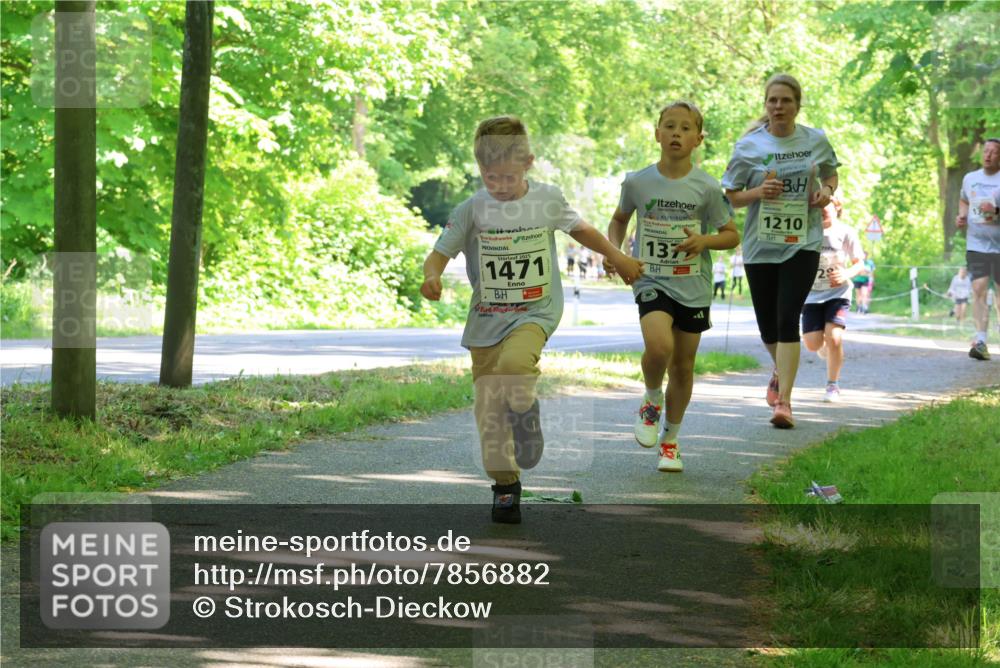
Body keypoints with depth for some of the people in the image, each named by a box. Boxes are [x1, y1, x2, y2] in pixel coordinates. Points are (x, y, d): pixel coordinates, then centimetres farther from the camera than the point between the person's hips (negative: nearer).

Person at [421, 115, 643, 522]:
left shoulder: (548, 199, -1)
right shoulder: (472, 210, -5)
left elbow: (578, 228, 18)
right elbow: (440, 253, -7)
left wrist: (617, 257, 28)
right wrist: (432, 276, -30)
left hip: (535, 313, -2)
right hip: (486, 319, 2)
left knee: (514, 362, -34)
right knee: (488, 406, 3)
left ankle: (525, 414, -3)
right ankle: (505, 484, 18)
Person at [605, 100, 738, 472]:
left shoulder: (706, 188, -5)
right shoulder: (637, 182, -3)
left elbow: (732, 235, 2)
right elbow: (619, 220, 17)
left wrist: (704, 240, -18)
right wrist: (614, 250, -1)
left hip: (694, 287, 1)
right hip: (651, 281, -1)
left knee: (683, 366, 9)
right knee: (658, 345, -27)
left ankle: (670, 440, 27)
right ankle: (651, 400, 5)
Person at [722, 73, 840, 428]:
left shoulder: (816, 140, 2)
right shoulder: (749, 146, -2)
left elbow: (830, 174, 20)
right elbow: (730, 196, 3)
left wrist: (827, 190, -3)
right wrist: (757, 192, -17)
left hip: (803, 243, -1)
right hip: (760, 246, 1)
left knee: (787, 319, -16)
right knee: (768, 326, 10)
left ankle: (783, 401, -16)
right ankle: (782, 370, 44)